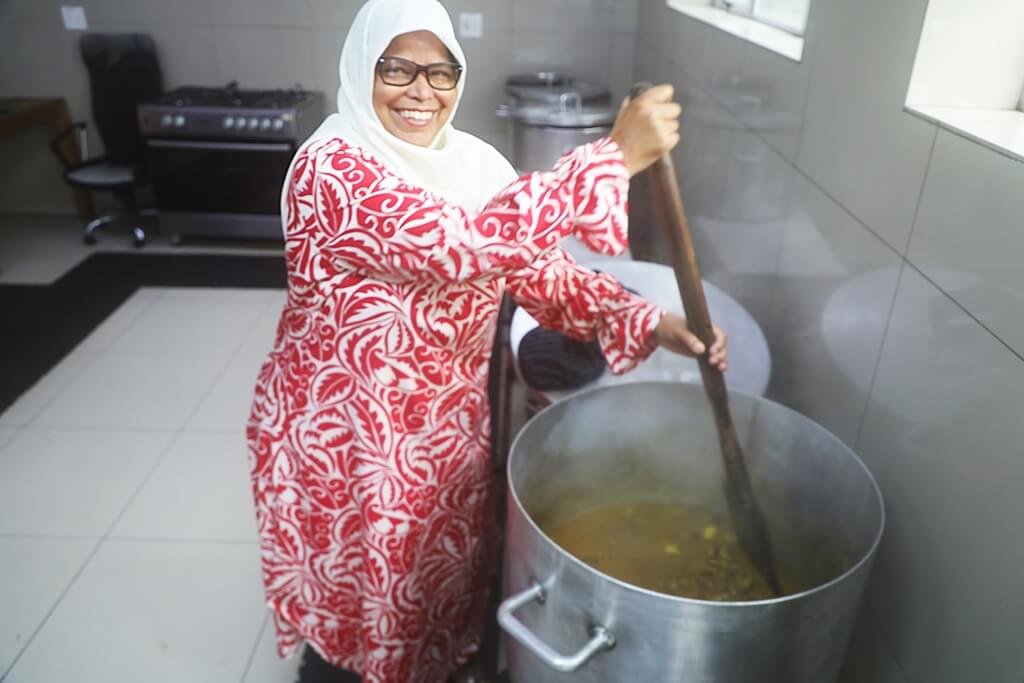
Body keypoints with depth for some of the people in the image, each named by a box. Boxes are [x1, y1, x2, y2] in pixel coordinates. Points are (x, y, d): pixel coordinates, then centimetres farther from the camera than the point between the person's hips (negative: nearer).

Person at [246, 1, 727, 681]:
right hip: (344, 441, -5)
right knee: (358, 604, 17)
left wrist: (648, 321, -17)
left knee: (442, 591, 25)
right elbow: (469, 243, -37)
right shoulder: (329, 168, -23)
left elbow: (539, 267, -3)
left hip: (452, 429, 6)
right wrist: (615, 155, -35)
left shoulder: (472, 162, -1)